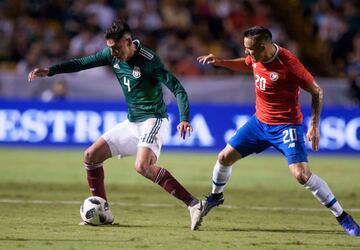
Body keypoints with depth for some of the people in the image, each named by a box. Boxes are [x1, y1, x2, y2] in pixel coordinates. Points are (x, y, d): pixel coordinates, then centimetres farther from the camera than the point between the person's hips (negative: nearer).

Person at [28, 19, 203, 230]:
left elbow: (177, 88, -22)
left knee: (143, 166, -31)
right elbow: (82, 63, 11)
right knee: (91, 156, 5)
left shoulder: (148, 61, -20)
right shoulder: (112, 55, 1)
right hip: (132, 123, 8)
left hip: (153, 120, -8)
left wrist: (184, 119, -34)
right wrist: (50, 71, 2)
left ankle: (193, 204, -30)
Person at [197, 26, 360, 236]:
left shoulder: (288, 63, -26)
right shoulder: (257, 57, -6)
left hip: (286, 126, -7)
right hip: (260, 121, 7)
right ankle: (216, 196, 39)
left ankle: (342, 217, -10)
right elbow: (246, 65, 21)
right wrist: (219, 62, 8)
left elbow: (317, 92, -17)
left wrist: (314, 126, -21)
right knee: (225, 157, 9)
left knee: (302, 174, -20)